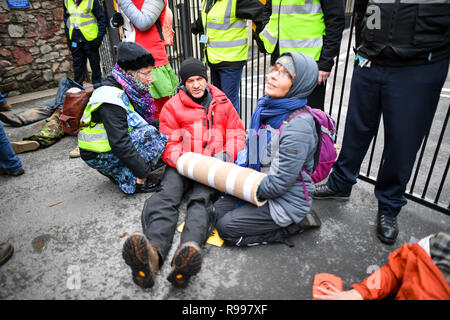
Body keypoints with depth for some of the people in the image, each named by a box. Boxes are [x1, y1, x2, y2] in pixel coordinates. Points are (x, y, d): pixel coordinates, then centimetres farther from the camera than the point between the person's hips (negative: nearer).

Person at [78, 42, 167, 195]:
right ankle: (132, 181, -15)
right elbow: (119, 143, -31)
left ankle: (119, 172, 5)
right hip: (98, 156, -9)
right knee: (150, 134, -22)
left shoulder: (128, 89, 2)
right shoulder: (111, 99, -26)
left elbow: (140, 120, 10)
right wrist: (143, 172, -28)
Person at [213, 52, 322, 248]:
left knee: (226, 227, -10)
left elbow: (278, 184, -25)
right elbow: (251, 149, 14)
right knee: (218, 210, 4)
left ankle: (295, 223, 1)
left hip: (287, 200, -8)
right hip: (260, 185, 8)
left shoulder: (298, 125, -28)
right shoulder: (267, 108, -1)